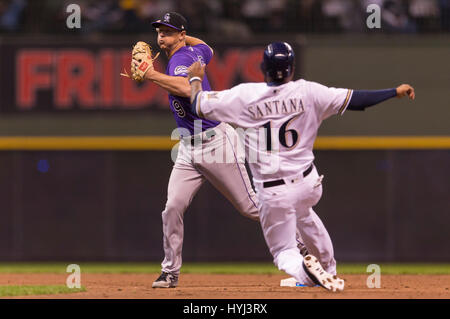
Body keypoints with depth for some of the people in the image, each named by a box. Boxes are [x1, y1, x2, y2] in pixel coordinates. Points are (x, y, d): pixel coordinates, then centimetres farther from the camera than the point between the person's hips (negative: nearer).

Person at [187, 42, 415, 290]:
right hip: (309, 184, 3)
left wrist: (195, 78, 20)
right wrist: (396, 92, 7)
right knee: (302, 212, 38)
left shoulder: (244, 96, -9)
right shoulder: (307, 92, -7)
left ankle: (304, 269, -26)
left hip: (272, 193, -3)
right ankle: (328, 268, 45)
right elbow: (353, 99, -5)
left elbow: (198, 105, -1)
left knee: (284, 251, 9)